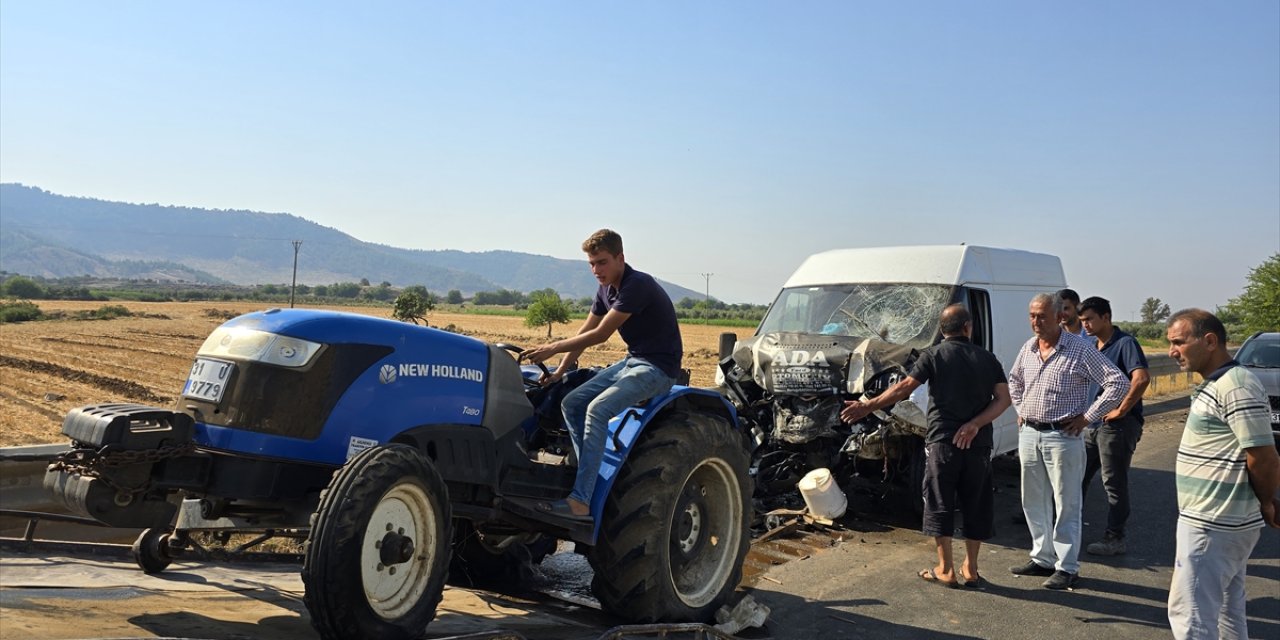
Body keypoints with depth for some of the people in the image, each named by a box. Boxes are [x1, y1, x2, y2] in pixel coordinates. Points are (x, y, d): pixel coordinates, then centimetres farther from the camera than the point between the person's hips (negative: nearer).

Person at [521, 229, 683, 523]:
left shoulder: (638, 285, -20)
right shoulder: (606, 289, 10)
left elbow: (600, 334, -23)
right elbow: (585, 332, 13)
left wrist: (553, 348, -19)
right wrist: (560, 371, 5)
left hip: (658, 367, -10)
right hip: (631, 361, 10)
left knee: (598, 408, -27)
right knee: (571, 403, -1)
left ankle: (581, 501, -28)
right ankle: (592, 475, 2)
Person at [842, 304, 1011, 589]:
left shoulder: (933, 355, -2)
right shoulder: (987, 358, 7)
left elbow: (904, 388, -10)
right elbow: (1003, 398, -3)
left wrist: (868, 407, -6)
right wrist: (975, 424, -10)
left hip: (942, 441, -3)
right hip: (979, 444, 3)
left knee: (940, 505, 6)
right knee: (976, 506, 13)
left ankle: (946, 571, 9)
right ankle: (971, 570, 19)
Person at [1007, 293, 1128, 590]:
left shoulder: (1080, 349, -11)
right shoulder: (1027, 349, 8)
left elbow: (1118, 383, -13)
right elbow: (1014, 380, 28)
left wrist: (1087, 416, -13)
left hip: (1062, 437, -6)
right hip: (1029, 434, 7)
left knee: (1066, 505, 0)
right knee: (1034, 502, 13)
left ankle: (1067, 567, 8)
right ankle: (1042, 558, 25)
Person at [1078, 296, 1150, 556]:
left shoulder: (1125, 343, -12)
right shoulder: (1092, 348, 14)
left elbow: (1142, 378, -28)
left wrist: (1120, 410, -21)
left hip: (1117, 425, -8)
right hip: (1092, 424, 9)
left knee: (1114, 483, -1)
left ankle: (1115, 538, 9)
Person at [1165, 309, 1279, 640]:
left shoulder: (1235, 385, -20)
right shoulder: (1217, 384, 12)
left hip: (1212, 525, -10)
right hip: (1222, 521, 10)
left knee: (1189, 612, -5)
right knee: (1226, 608, 19)